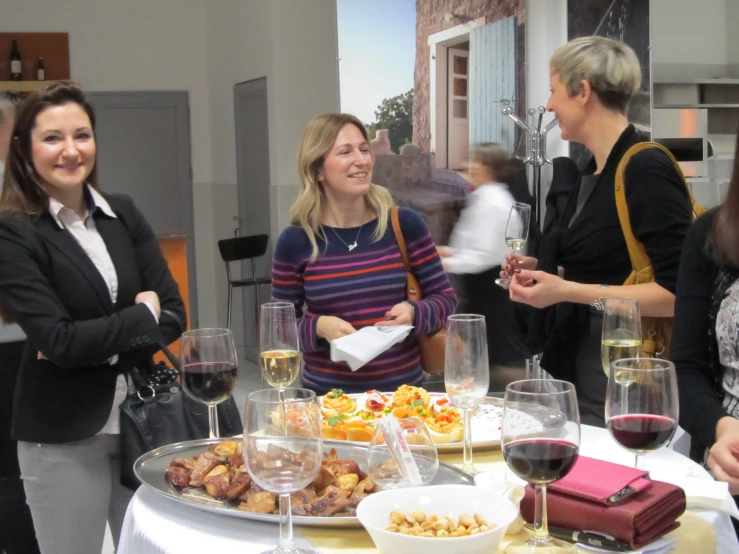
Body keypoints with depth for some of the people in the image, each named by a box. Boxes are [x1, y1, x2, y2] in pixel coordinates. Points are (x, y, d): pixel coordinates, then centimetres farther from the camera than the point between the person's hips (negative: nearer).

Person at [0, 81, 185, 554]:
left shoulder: (123, 215, 4)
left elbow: (172, 314, 0)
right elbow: (59, 340, -19)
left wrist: (99, 347, -14)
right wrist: (141, 315, -8)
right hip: (62, 439, -4)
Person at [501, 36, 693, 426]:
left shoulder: (647, 171, -17)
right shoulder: (593, 172, 11)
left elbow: (676, 293, -23)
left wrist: (567, 291, -25)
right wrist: (542, 269, 10)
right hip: (572, 368, 9)